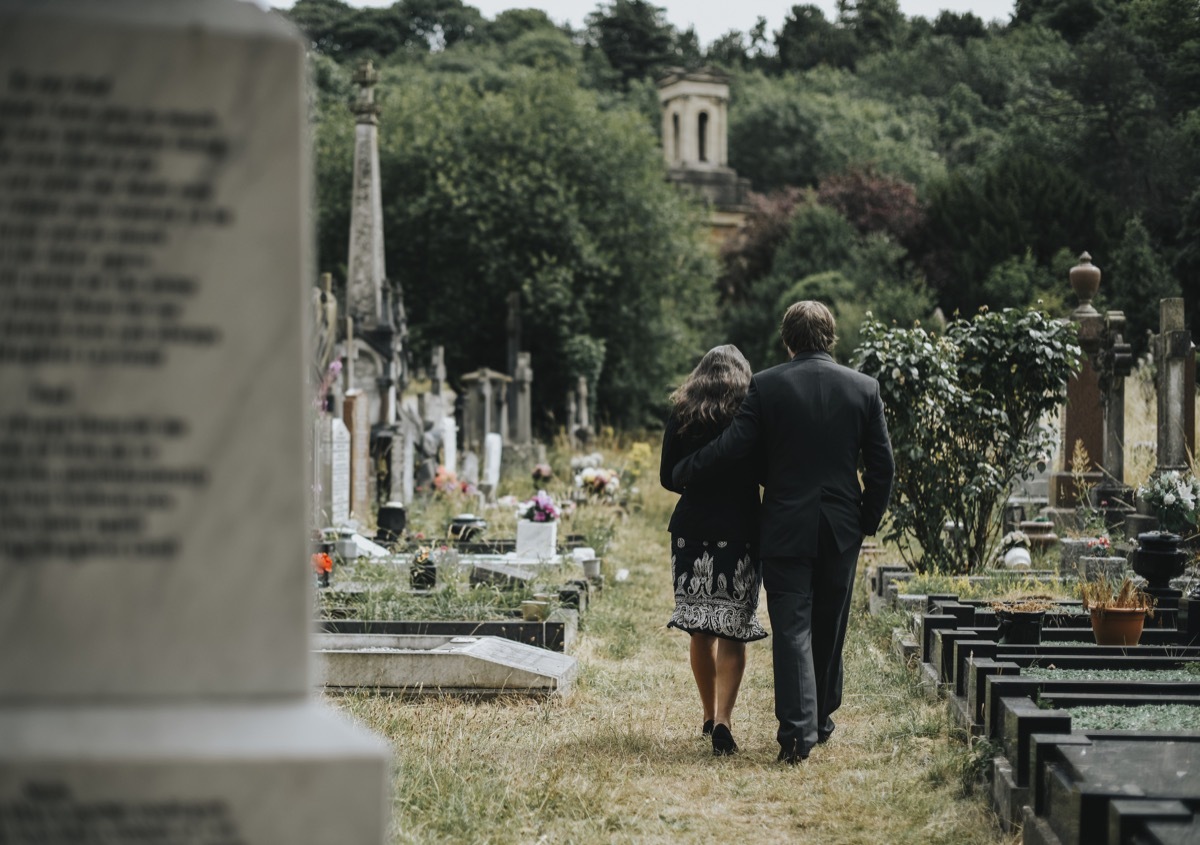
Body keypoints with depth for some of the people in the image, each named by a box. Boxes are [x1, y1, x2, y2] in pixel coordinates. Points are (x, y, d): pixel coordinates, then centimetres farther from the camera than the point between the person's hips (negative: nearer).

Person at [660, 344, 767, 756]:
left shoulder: (680, 417, 3)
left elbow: (668, 478, 5)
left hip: (691, 530, 2)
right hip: (739, 533, -2)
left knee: (700, 630, 12)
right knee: (732, 630, -1)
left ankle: (710, 714, 22)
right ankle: (723, 718, -13)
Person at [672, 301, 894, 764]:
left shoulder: (767, 385, -8)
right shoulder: (864, 388, 0)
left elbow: (730, 448, -10)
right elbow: (882, 465, 1)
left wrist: (680, 475, 6)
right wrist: (868, 519, 13)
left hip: (785, 529, -3)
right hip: (841, 529, 3)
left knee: (791, 629, -2)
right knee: (829, 626, 17)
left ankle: (797, 728, -12)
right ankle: (822, 716, 29)